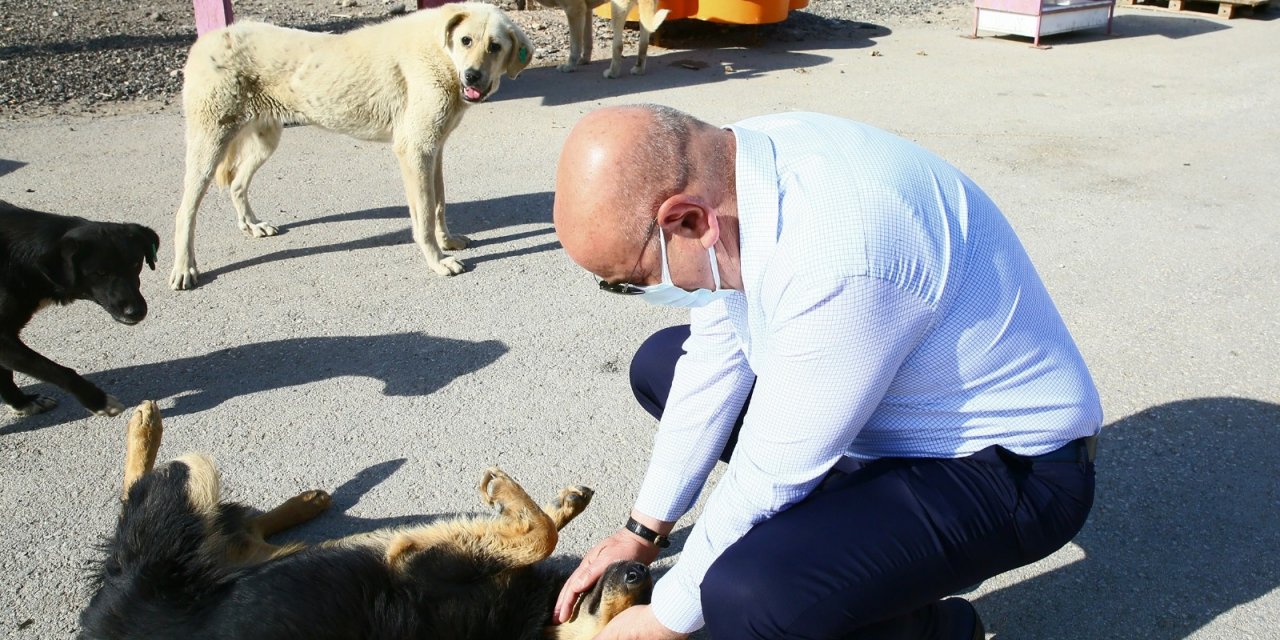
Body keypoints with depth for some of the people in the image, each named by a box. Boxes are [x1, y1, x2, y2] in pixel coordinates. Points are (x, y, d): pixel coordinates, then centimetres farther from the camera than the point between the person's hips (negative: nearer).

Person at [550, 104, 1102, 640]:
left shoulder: (837, 258, -37)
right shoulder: (728, 167, -11)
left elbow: (772, 474, -26)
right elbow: (716, 355, 0)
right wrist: (643, 531, 6)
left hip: (1007, 467, -8)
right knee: (660, 365, 11)